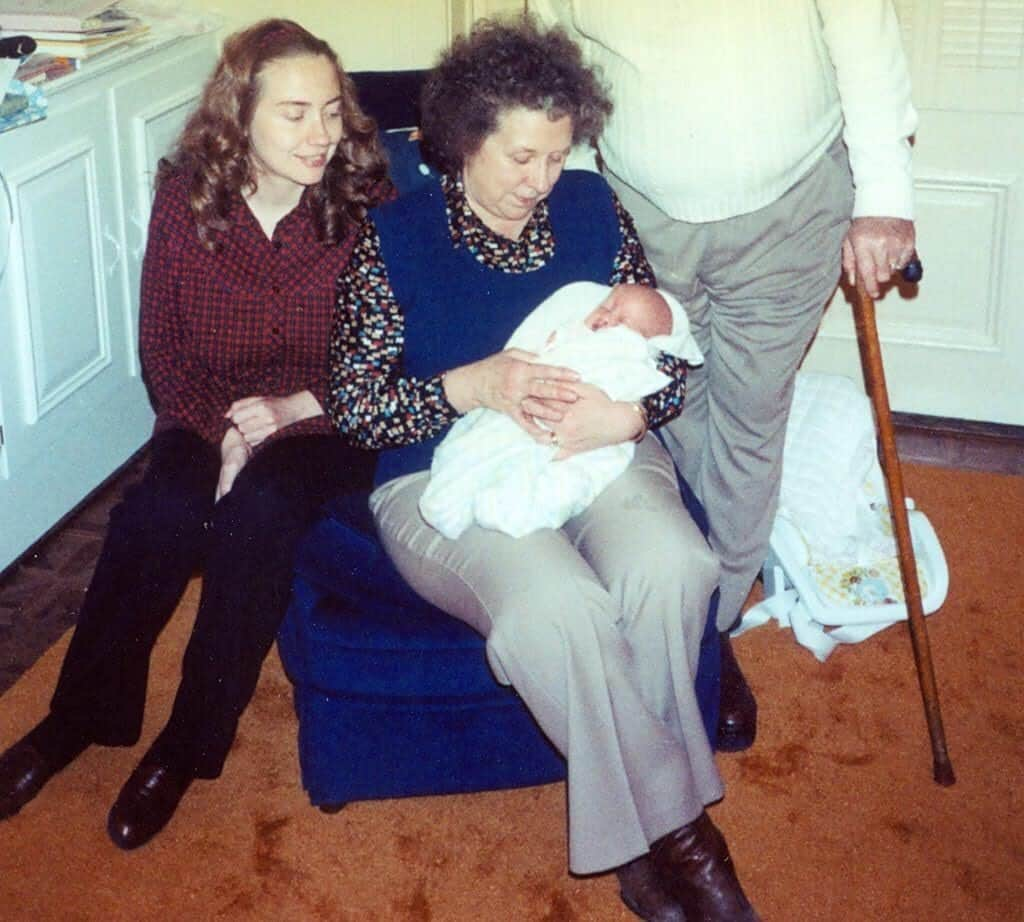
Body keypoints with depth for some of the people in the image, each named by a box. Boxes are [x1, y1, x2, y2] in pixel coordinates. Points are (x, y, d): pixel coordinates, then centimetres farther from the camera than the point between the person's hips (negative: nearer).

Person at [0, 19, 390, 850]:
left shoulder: (364, 204, -11)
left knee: (261, 510, -32)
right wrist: (222, 429, -15)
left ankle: (188, 748, -16)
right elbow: (161, 348, 1)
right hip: (209, 416, 2)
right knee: (158, 515, -28)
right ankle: (80, 717, -6)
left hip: (325, 422, -1)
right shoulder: (186, 198, -5)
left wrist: (299, 407, -20)